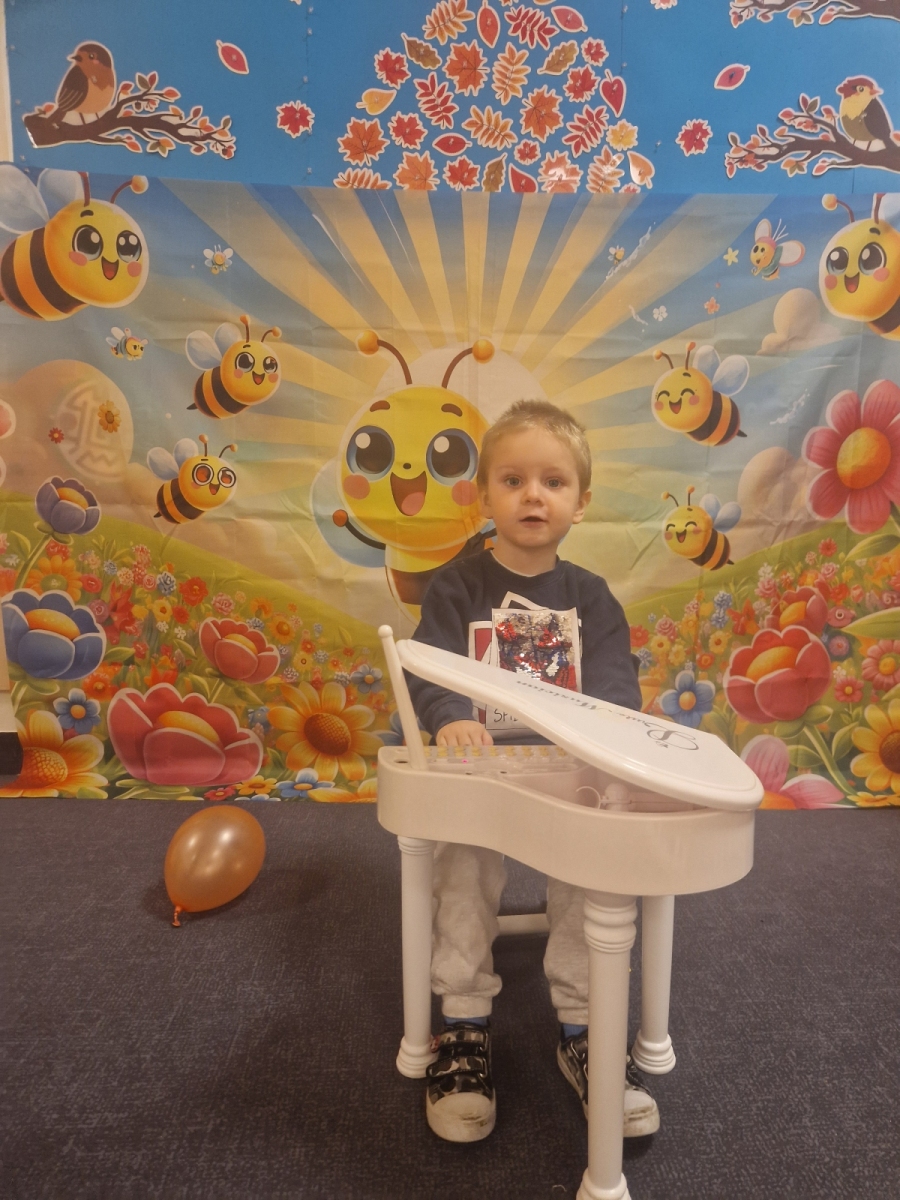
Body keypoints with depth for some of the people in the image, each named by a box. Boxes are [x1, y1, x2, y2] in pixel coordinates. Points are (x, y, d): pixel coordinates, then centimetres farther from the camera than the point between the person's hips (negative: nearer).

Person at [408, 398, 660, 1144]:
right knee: (465, 856, -26)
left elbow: (614, 679, 4)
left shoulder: (590, 596, 10)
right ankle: (465, 1026, -4)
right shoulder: (458, 587, 2)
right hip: (479, 765, -1)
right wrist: (451, 718, -31)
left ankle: (582, 1030, -1)